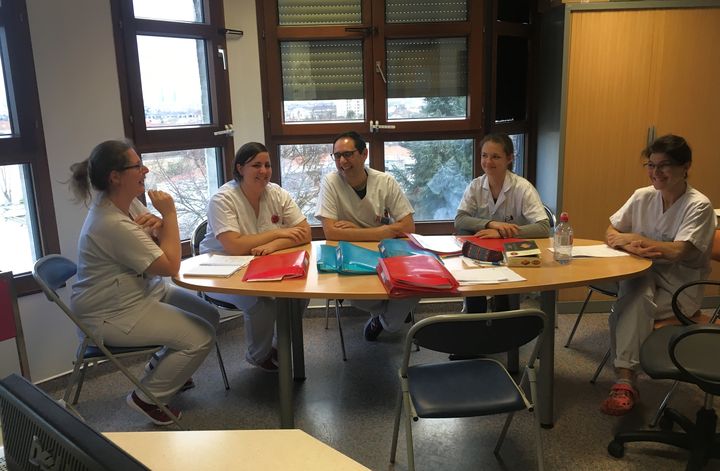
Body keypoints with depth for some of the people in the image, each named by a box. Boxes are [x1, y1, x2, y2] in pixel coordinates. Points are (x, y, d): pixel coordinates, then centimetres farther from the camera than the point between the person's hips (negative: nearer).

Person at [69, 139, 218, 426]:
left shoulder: (129, 202, 0)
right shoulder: (111, 224, -29)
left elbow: (165, 247, 9)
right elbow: (170, 266, -26)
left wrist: (158, 228, -13)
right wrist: (169, 214, -20)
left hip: (145, 291, 10)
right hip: (113, 315, -10)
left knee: (210, 316, 9)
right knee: (201, 336, -15)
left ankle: (160, 370, 27)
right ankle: (148, 397, 5)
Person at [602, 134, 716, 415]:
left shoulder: (699, 205, -13)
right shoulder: (643, 196, 3)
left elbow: (678, 252, -26)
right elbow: (611, 232, 9)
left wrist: (635, 239, -13)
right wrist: (628, 243, -15)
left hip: (680, 289, -4)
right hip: (644, 276, 4)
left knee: (634, 302, -31)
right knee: (636, 288, -32)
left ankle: (624, 380, -24)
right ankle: (625, 379, -35)